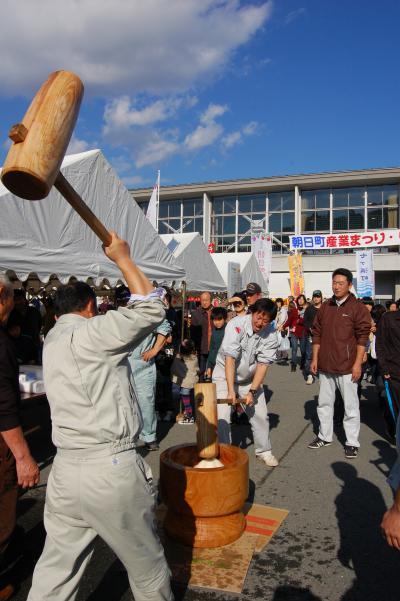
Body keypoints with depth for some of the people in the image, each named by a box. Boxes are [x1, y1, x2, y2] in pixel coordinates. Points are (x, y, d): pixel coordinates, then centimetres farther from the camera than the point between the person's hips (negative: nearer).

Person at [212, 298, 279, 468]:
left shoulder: (271, 335, -16)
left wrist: (252, 391, -21)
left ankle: (263, 451, 28)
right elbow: (229, 359, -30)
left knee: (260, 414, 6)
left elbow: (263, 364, -15)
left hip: (250, 378, 3)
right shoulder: (236, 325, -27)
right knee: (221, 417, -11)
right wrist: (231, 391, -33)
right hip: (225, 375, -3)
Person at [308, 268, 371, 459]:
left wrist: (358, 363, -12)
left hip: (347, 366, -5)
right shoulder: (325, 307, 9)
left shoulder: (358, 308, -5)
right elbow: (317, 334, 12)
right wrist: (315, 358, 8)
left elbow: (362, 337, -8)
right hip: (325, 365, 5)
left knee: (350, 405, 4)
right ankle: (325, 436, 29)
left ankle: (352, 442, 16)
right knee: (324, 403, 14)